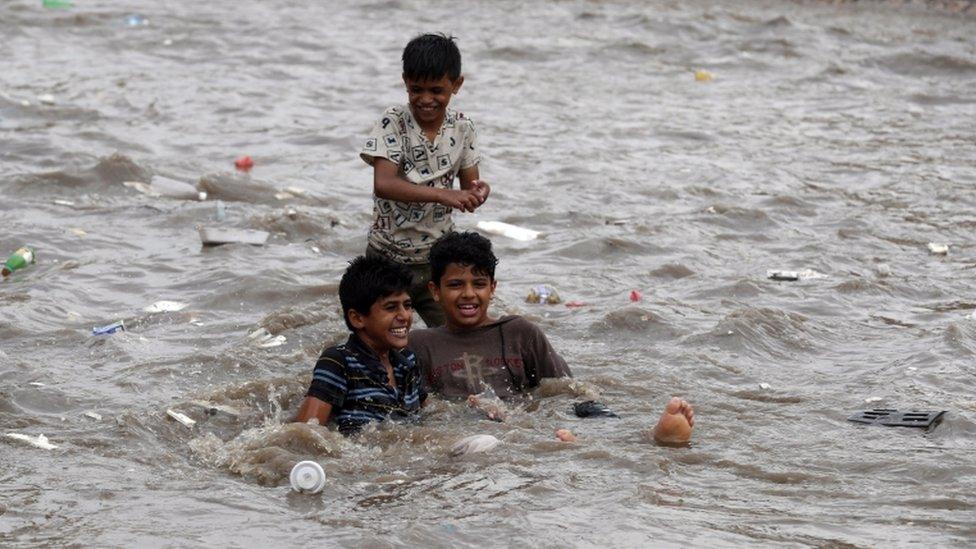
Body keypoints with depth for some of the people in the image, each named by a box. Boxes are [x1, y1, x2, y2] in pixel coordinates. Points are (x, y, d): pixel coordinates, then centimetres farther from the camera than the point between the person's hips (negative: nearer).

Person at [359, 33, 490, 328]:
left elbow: (468, 184, 6)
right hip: (389, 258, -3)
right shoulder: (393, 123, -14)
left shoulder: (461, 128, -1)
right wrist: (443, 194, -38)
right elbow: (383, 184, -28)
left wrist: (478, 191, -20)